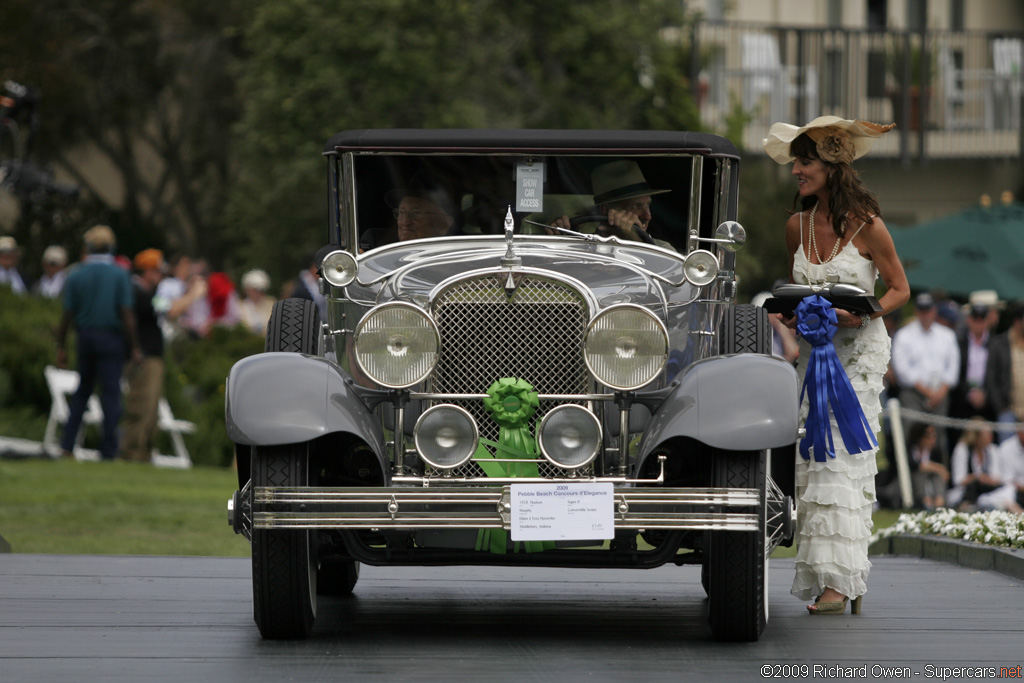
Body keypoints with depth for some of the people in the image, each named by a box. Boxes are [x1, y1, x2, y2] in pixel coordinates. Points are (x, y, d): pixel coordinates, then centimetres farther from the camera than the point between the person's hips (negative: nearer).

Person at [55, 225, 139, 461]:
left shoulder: (76, 276, 1)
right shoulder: (120, 275, -5)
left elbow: (67, 315, 0)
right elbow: (127, 315, -9)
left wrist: (61, 347, 7)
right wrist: (133, 347, -3)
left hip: (85, 337, 3)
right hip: (112, 338, -3)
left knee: (82, 391, 14)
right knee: (110, 393, 0)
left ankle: (67, 445, 7)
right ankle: (108, 451, -3)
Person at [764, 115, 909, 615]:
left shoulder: (867, 226, -10)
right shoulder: (797, 226, 5)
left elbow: (900, 290, -2)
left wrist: (864, 312, -20)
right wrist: (792, 313, -2)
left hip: (859, 352, -6)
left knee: (841, 459, -13)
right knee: (811, 459, 0)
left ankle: (838, 581, -15)